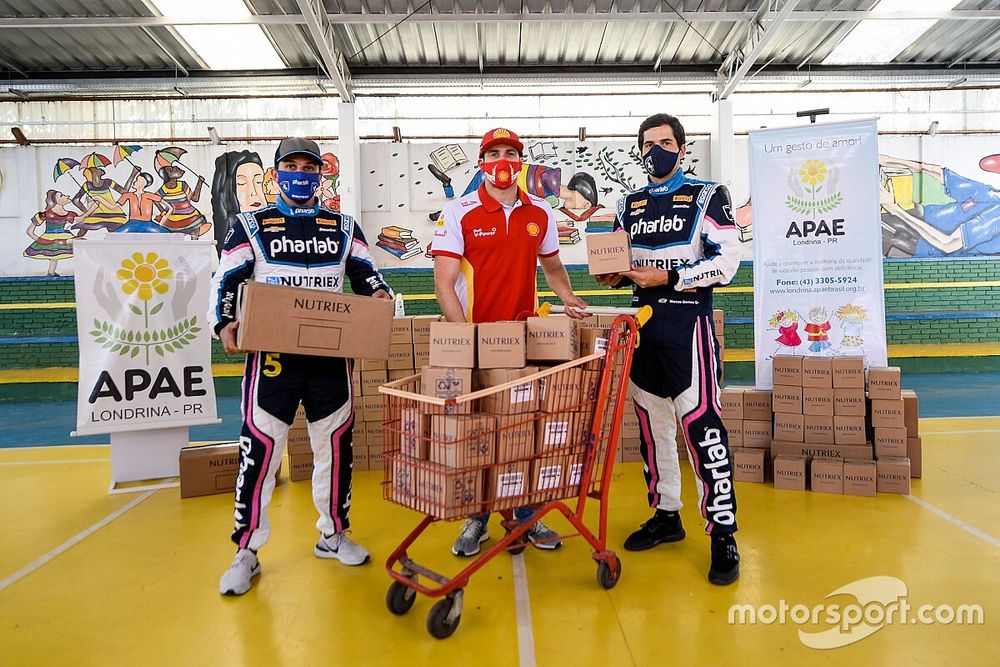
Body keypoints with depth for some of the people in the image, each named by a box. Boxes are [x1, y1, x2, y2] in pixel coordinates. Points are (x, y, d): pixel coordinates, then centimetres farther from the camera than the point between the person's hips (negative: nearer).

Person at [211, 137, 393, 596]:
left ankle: (333, 534, 29)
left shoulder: (343, 227, 13)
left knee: (335, 444, 10)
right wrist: (224, 325, -13)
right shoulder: (251, 226, 7)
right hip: (272, 355, -2)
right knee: (260, 448, -3)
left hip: (331, 356, 3)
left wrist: (379, 295, -7)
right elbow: (225, 281, 4)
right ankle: (246, 551, 14)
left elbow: (367, 275, 15)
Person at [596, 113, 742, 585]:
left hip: (687, 323, -5)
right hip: (643, 324, 6)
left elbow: (727, 260, -9)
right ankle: (666, 515, 26)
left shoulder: (706, 196, 0)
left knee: (701, 425, -9)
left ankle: (723, 534, 2)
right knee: (652, 425, 11)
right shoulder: (629, 206, 15)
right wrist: (614, 276, -3)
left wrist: (667, 277, -17)